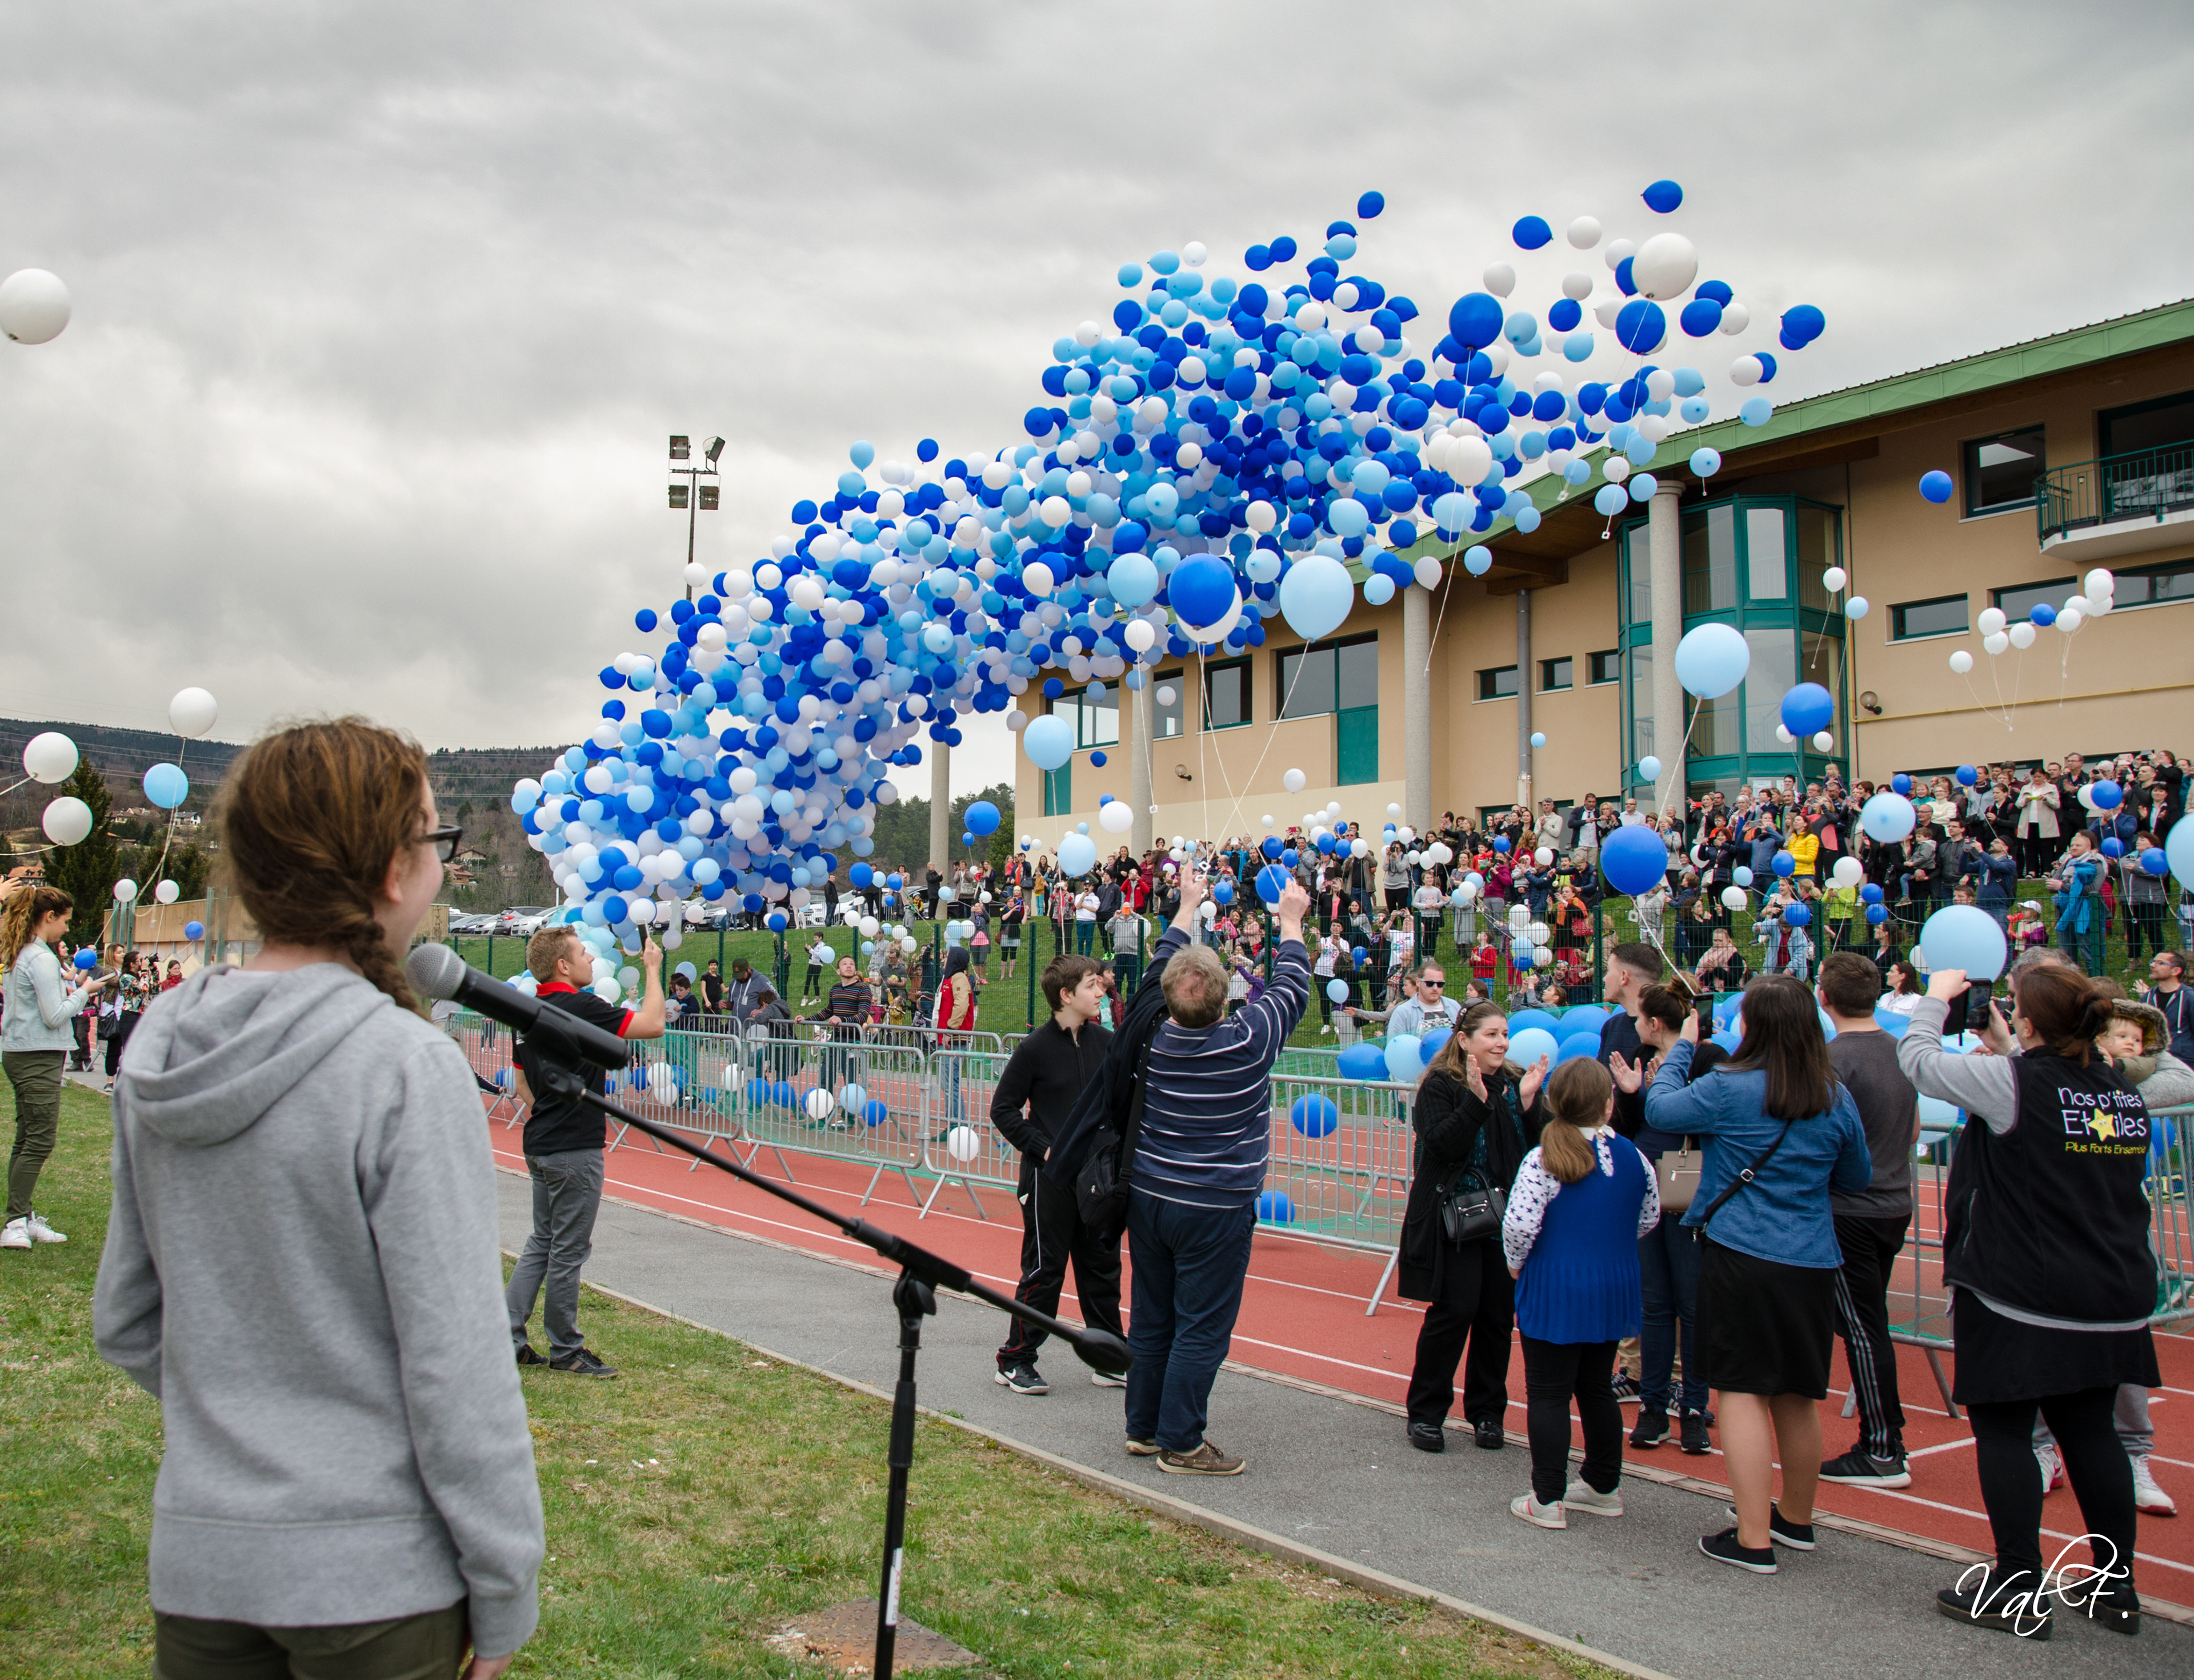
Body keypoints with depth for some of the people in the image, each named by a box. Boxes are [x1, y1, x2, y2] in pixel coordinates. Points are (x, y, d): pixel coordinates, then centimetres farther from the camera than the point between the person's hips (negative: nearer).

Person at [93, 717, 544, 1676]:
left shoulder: (158, 1050, 0)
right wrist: (504, 1594, -9)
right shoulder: (409, 1069, -20)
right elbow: (456, 1368, -18)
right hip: (374, 1576, -5)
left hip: (197, 1561, 5)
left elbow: (126, 1324, 9)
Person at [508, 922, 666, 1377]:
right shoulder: (580, 1007, -17)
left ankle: (508, 1337, 17)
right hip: (575, 1149, -9)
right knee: (568, 1251, 1)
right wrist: (653, 970, -9)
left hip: (540, 1146, 9)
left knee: (542, 1242, 18)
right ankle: (566, 1350, 11)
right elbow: (653, 1024, -21)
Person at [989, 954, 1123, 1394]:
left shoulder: (1106, 1043, 4)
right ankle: (1015, 1361, 15)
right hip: (1050, 1177, -5)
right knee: (1044, 1271, 1)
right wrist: (1043, 1148, -14)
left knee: (1103, 1267, 11)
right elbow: (1003, 1109, -6)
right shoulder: (1036, 1048, -10)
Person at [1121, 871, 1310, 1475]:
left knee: (1151, 1317, 15)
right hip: (1214, 1208, -5)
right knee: (1202, 1327, 3)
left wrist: (1187, 908, 24)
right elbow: (1291, 989, 0)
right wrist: (1291, 921, 14)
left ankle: (1144, 1427, 27)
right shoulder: (1248, 1039, -17)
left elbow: (1162, 967, 12)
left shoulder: (1150, 1034, -6)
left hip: (1148, 1198, 5)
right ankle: (1179, 1444, 8)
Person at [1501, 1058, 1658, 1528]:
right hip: (1613, 1291, 5)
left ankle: (1548, 1499, 8)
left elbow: (1519, 1225, -21)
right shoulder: (1632, 1157, -3)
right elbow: (1649, 1217, 10)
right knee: (1596, 1387, 20)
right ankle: (1603, 1486, 30)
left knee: (1548, 1395, 4)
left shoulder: (1543, 1161, -18)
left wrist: (1516, 1262, -2)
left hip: (1554, 1293, -5)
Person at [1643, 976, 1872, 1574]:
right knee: (1798, 1396, 16)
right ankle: (1796, 1519, 33)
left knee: (1742, 1390, 0)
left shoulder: (1729, 1089, -13)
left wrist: (1682, 1047, 13)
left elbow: (1660, 1109, 0)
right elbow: (1858, 1178, 13)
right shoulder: (1836, 1100, 1)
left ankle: (1754, 1538, -1)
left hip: (1739, 1256, -5)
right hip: (1812, 1262, 5)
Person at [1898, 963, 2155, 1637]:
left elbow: (1918, 1060, -4)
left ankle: (2017, 1592, 6)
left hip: (2023, 1299, -7)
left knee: (2003, 1430, 3)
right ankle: (2116, 1587, 23)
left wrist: (1938, 998, 12)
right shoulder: (2124, 1091, 5)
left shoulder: (2014, 1083, -16)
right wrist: (2009, 1050, 23)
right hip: (2116, 1300, 7)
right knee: (2090, 1431, 15)